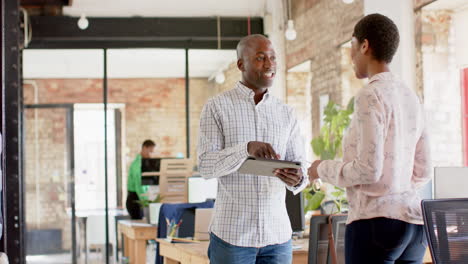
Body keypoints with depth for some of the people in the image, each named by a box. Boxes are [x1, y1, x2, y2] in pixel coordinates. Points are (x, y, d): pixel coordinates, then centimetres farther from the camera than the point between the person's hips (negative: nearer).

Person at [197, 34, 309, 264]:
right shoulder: (217, 107, -1)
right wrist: (246, 148, -26)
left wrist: (297, 179, -18)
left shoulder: (285, 113, 11)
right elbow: (206, 165, -9)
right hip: (232, 234, -3)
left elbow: (300, 166, 7)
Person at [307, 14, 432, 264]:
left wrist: (323, 169, 0)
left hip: (375, 221, -8)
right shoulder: (410, 96, 14)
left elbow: (368, 169, -16)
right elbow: (423, 172, 16)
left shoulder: (371, 95, -10)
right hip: (412, 220, 8)